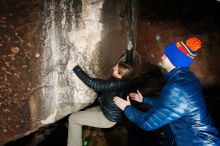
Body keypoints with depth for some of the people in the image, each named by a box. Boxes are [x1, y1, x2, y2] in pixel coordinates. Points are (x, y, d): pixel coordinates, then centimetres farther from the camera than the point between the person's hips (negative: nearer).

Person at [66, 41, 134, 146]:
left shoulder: (114, 84, -34)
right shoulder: (124, 79, -10)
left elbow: (92, 83, -36)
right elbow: (128, 66, 12)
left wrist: (75, 68, -31)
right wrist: (129, 50, 19)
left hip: (108, 118, -9)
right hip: (111, 112, 9)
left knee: (73, 118, -5)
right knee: (80, 114, 19)